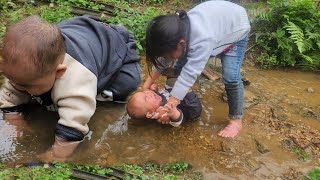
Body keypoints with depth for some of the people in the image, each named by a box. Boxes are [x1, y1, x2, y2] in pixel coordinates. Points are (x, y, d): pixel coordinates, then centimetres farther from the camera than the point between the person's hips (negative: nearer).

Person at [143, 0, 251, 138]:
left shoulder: (202, 40, -48)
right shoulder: (176, 33, -25)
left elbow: (190, 74, -48)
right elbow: (161, 61, -12)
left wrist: (167, 108, -47)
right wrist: (146, 86, -14)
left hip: (235, 28, -6)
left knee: (231, 76, -19)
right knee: (179, 66, 0)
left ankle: (236, 120, -3)